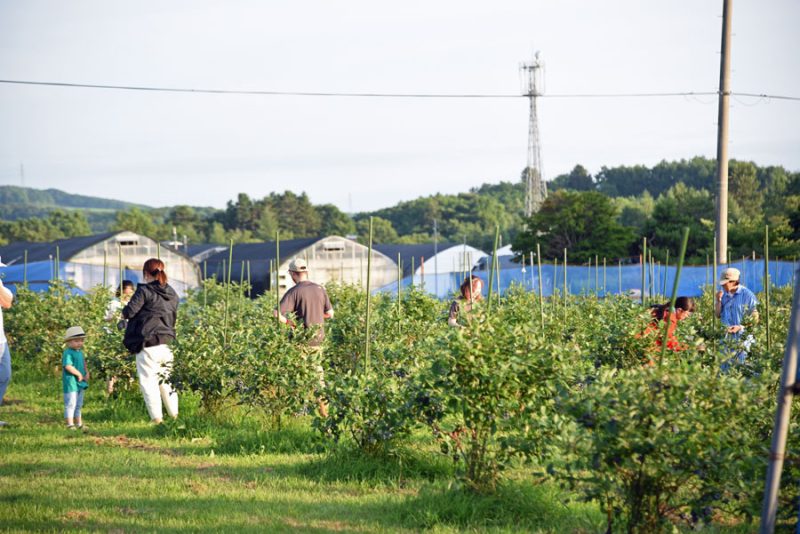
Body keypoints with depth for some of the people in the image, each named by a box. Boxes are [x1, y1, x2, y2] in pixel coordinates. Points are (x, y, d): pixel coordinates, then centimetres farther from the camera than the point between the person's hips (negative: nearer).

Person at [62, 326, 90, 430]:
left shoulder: (80, 352, 13)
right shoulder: (68, 353, -15)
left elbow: (83, 364, 23)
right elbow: (68, 366, -26)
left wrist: (86, 373, 6)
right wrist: (79, 374, -21)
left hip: (80, 382, 9)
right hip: (70, 382, -9)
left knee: (78, 404, 18)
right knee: (70, 404, -7)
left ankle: (79, 423, 27)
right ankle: (70, 424, -5)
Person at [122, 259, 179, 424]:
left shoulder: (144, 291, -9)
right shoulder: (172, 294, 12)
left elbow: (129, 311, -12)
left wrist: (124, 313, 9)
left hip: (148, 345, -6)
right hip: (167, 344, 6)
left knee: (148, 382, 0)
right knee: (166, 380, 18)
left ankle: (157, 418, -3)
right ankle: (175, 415, 18)